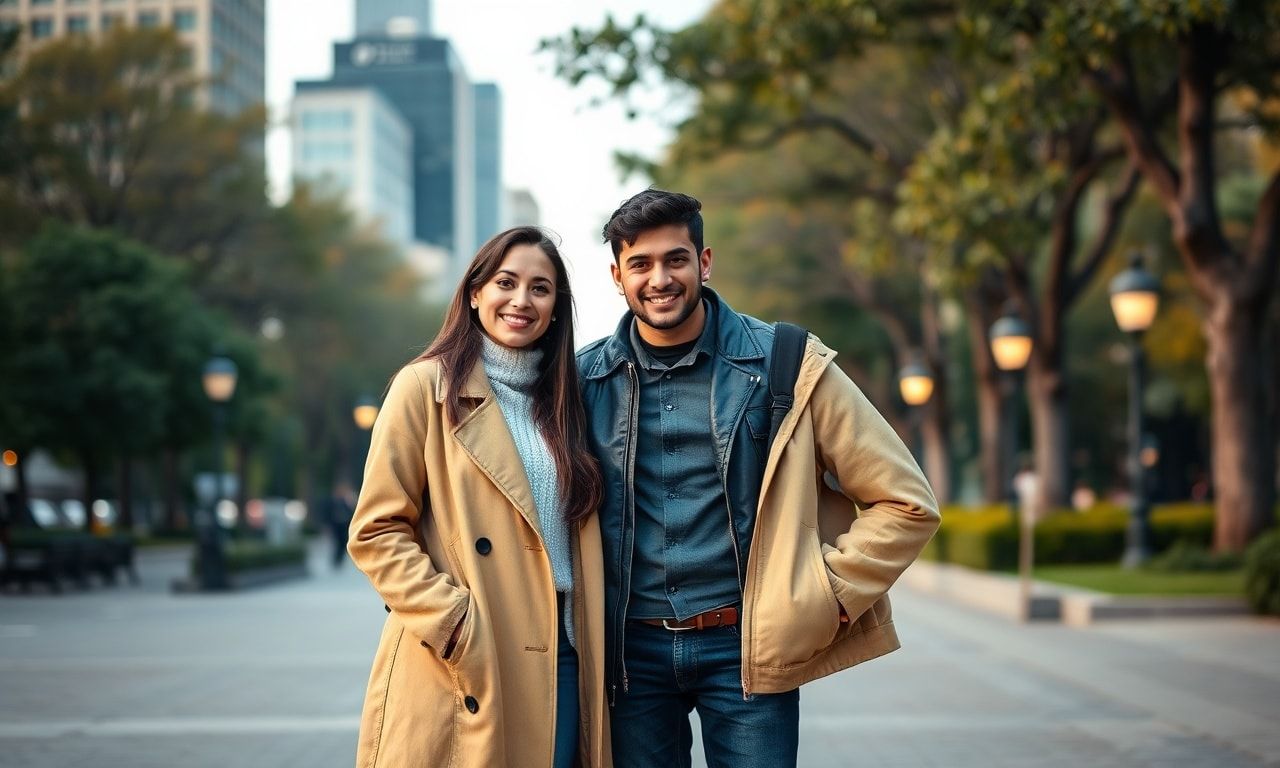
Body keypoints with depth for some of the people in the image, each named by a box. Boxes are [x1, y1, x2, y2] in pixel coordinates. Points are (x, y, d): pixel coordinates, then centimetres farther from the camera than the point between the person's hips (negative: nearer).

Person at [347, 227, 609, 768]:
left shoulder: (561, 396, 14)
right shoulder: (427, 385, -3)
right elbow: (376, 533, -7)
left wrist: (592, 646, 6)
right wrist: (455, 625, -15)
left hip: (559, 661, 5)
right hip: (462, 669, -5)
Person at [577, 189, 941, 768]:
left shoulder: (786, 366, -4)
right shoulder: (586, 378, 3)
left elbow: (907, 503, -1)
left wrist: (823, 599, -7)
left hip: (748, 648, -2)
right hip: (631, 650, 2)